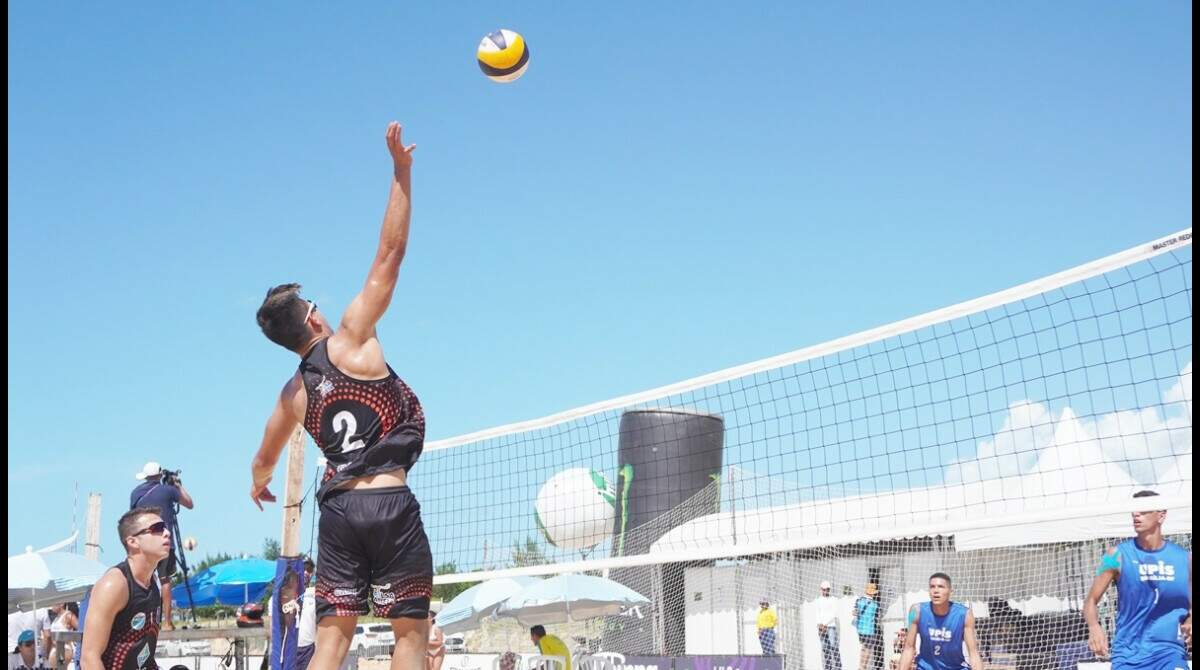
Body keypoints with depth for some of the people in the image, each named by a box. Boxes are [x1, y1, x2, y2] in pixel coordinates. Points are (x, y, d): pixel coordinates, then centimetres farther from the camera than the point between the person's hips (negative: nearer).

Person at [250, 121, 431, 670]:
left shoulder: (293, 392, 14)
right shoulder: (350, 338, 0)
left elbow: (263, 461, 31)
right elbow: (390, 253, -2)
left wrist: (258, 484, 54)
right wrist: (401, 171, 1)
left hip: (337, 508, 5)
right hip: (389, 502, -5)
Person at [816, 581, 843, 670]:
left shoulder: (834, 600, -1)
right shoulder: (819, 600, 12)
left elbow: (834, 614, -7)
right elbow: (818, 614, 12)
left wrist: (825, 624, -13)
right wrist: (819, 624, -5)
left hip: (831, 626, -4)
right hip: (822, 627, 4)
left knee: (834, 647, -11)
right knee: (825, 648, 4)